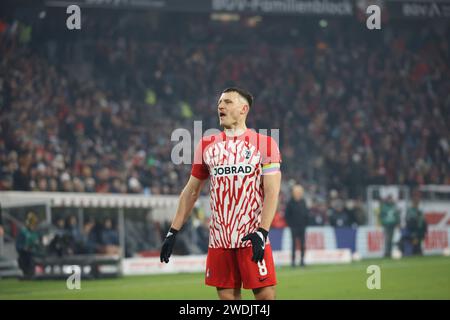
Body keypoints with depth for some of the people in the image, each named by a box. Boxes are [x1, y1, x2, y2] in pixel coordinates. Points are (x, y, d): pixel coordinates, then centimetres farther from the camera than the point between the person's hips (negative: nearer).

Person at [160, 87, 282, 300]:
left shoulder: (264, 144, 1)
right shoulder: (206, 145, 12)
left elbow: (271, 193, -6)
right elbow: (191, 191, 17)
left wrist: (262, 232, -18)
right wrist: (173, 231, 11)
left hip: (253, 237, -3)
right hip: (219, 240, 4)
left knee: (266, 295, -7)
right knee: (227, 296, 3)